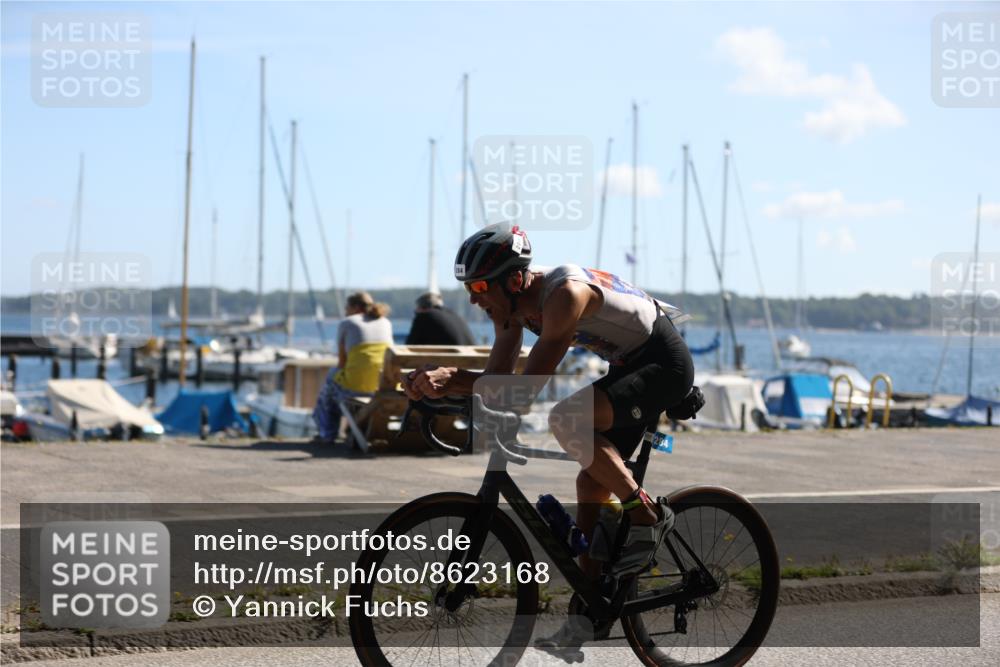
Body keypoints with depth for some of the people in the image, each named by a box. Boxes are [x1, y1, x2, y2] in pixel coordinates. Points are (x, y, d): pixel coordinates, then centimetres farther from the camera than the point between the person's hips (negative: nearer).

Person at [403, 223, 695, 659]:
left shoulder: (564, 294, -30)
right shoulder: (512, 306, -2)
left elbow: (528, 386, -35)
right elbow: (498, 379, -4)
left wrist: (456, 379, -42)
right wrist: (438, 382, -21)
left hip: (664, 365, -10)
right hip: (629, 366, 10)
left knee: (566, 418, -30)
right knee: (592, 483, 5)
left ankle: (647, 515, -15)